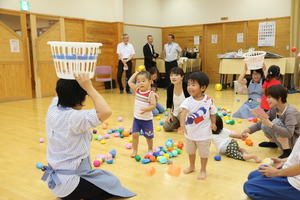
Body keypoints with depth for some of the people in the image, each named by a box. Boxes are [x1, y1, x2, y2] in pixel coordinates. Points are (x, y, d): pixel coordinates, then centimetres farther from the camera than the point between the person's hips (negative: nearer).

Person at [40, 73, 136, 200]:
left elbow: (63, 92, 13)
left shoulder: (53, 108, -6)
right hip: (68, 184, -9)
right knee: (112, 183, 16)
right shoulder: (73, 118, -30)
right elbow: (106, 112, -40)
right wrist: (89, 87, -33)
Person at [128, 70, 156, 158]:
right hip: (137, 118, 4)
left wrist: (146, 109, -39)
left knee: (148, 136, 12)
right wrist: (136, 73, 6)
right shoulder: (137, 90, 0)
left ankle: (150, 149, 36)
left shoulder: (150, 94, -16)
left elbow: (153, 105, -22)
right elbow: (130, 82, 9)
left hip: (147, 119, -4)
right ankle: (134, 150, 14)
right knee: (135, 134, -3)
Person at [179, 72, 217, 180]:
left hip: (203, 133, -2)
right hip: (190, 132, 3)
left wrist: (213, 123, -9)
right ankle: (191, 166, 48)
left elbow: (212, 113, 1)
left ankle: (203, 170, 36)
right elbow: (183, 112, -33)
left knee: (204, 153, 13)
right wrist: (182, 125, -47)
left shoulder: (208, 101, -16)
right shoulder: (188, 101, -18)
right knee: (190, 151, 24)